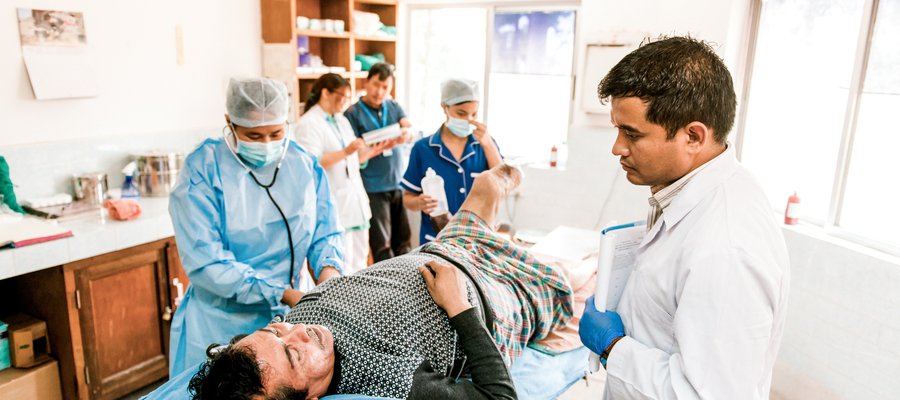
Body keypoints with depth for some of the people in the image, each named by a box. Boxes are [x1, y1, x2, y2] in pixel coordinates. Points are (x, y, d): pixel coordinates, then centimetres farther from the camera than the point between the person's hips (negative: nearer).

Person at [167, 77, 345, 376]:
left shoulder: (305, 166, -1)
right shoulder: (202, 171, -13)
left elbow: (325, 232, 3)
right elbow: (206, 262, -20)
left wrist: (329, 267, -19)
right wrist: (284, 294, -25)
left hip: (288, 319, 4)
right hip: (220, 327, -3)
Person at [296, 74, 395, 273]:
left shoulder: (342, 121, 18)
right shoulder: (308, 124, -8)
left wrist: (377, 149, 11)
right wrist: (346, 152, -24)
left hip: (356, 201, 9)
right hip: (335, 205, -9)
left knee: (359, 263, 13)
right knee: (342, 269, -9)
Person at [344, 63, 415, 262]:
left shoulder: (394, 107, 11)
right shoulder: (353, 113, -2)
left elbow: (411, 130, -4)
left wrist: (406, 133, -28)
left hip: (400, 184, 4)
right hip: (374, 188, -4)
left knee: (403, 242, 11)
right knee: (382, 245, -1)